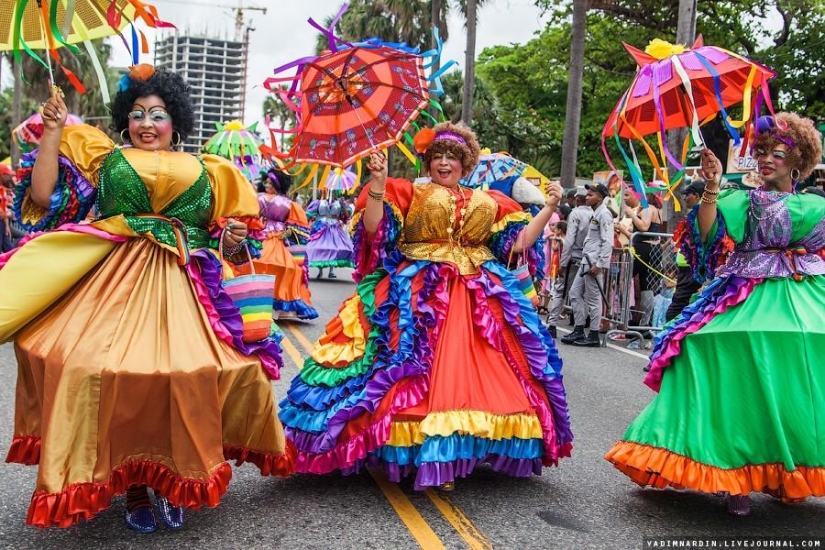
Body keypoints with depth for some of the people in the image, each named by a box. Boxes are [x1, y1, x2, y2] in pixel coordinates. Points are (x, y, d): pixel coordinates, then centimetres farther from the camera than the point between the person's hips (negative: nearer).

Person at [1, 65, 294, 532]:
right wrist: (53, 130, 7)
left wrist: (232, 239, -4)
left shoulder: (204, 172, 18)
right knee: (116, 377, -14)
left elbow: (223, 238, 18)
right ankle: (133, 488, 6)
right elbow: (44, 197, 5)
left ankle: (172, 482, 8)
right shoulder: (105, 158, 16)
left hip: (185, 291, 1)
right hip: (117, 284, 0)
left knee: (185, 378, -14)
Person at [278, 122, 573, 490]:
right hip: (418, 295, -3)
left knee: (470, 372, 1)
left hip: (480, 297, 4)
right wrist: (378, 183, -16)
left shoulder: (489, 202, 16)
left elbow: (518, 243, 12)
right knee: (420, 371, -9)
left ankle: (453, 453, 12)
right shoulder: (408, 194, 7)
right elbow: (372, 229, -6)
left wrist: (549, 207, 8)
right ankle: (425, 454, 1)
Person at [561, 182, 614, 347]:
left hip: (595, 263, -10)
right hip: (586, 261, 10)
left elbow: (607, 242, -17)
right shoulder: (594, 214, 19)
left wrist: (599, 265, -21)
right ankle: (578, 331, 18)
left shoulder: (604, 214, -10)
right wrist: (588, 262, 15)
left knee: (593, 299, -4)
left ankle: (594, 336, 4)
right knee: (575, 293, 11)